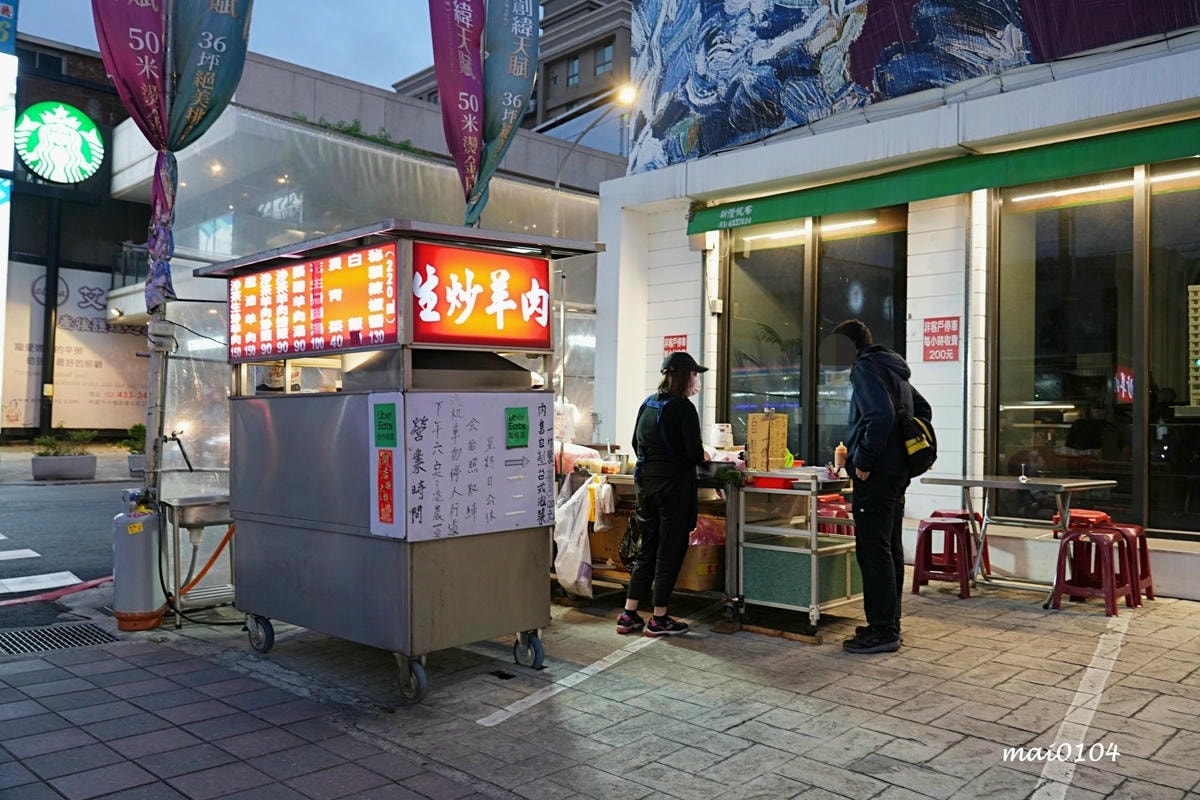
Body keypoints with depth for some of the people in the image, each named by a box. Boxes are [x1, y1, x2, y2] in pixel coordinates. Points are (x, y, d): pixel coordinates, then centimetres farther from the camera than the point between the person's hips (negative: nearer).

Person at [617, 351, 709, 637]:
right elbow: (694, 453, -14)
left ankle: (629, 615, 16)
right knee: (670, 550, 3)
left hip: (644, 481, 7)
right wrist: (703, 458, 6)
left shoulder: (647, 404, 9)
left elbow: (636, 443, 16)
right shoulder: (683, 408, -12)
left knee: (647, 549, 15)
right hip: (673, 484, -7)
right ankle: (659, 619, 9)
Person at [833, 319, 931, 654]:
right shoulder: (894, 369, 19)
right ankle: (889, 624, 22)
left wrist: (863, 459, -17)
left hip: (876, 474, -10)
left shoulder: (865, 368, -11)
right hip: (898, 471, 10)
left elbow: (880, 415, -24)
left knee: (873, 551, -6)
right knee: (890, 548, 14)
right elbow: (923, 410, 26)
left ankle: (882, 631, -3)